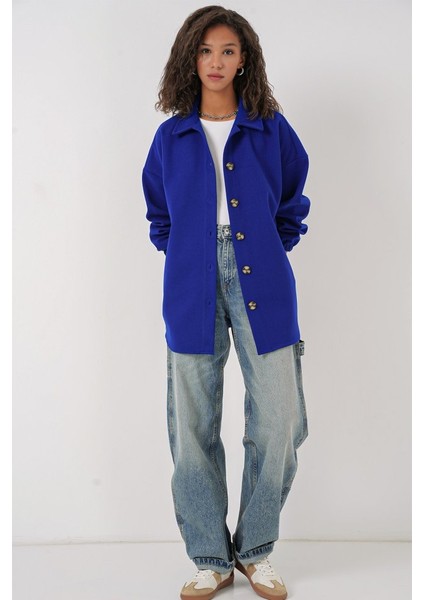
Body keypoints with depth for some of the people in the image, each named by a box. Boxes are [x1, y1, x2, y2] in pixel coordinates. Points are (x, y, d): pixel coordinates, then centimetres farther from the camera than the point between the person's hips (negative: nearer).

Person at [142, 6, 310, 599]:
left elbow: (293, 202, 19)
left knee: (279, 422, -3)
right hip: (193, 288, 1)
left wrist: (275, 248, 9)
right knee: (193, 427, 2)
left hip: (262, 284, 0)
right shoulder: (172, 135, 10)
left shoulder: (271, 128, 8)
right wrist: (179, 254, 10)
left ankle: (255, 550, 18)